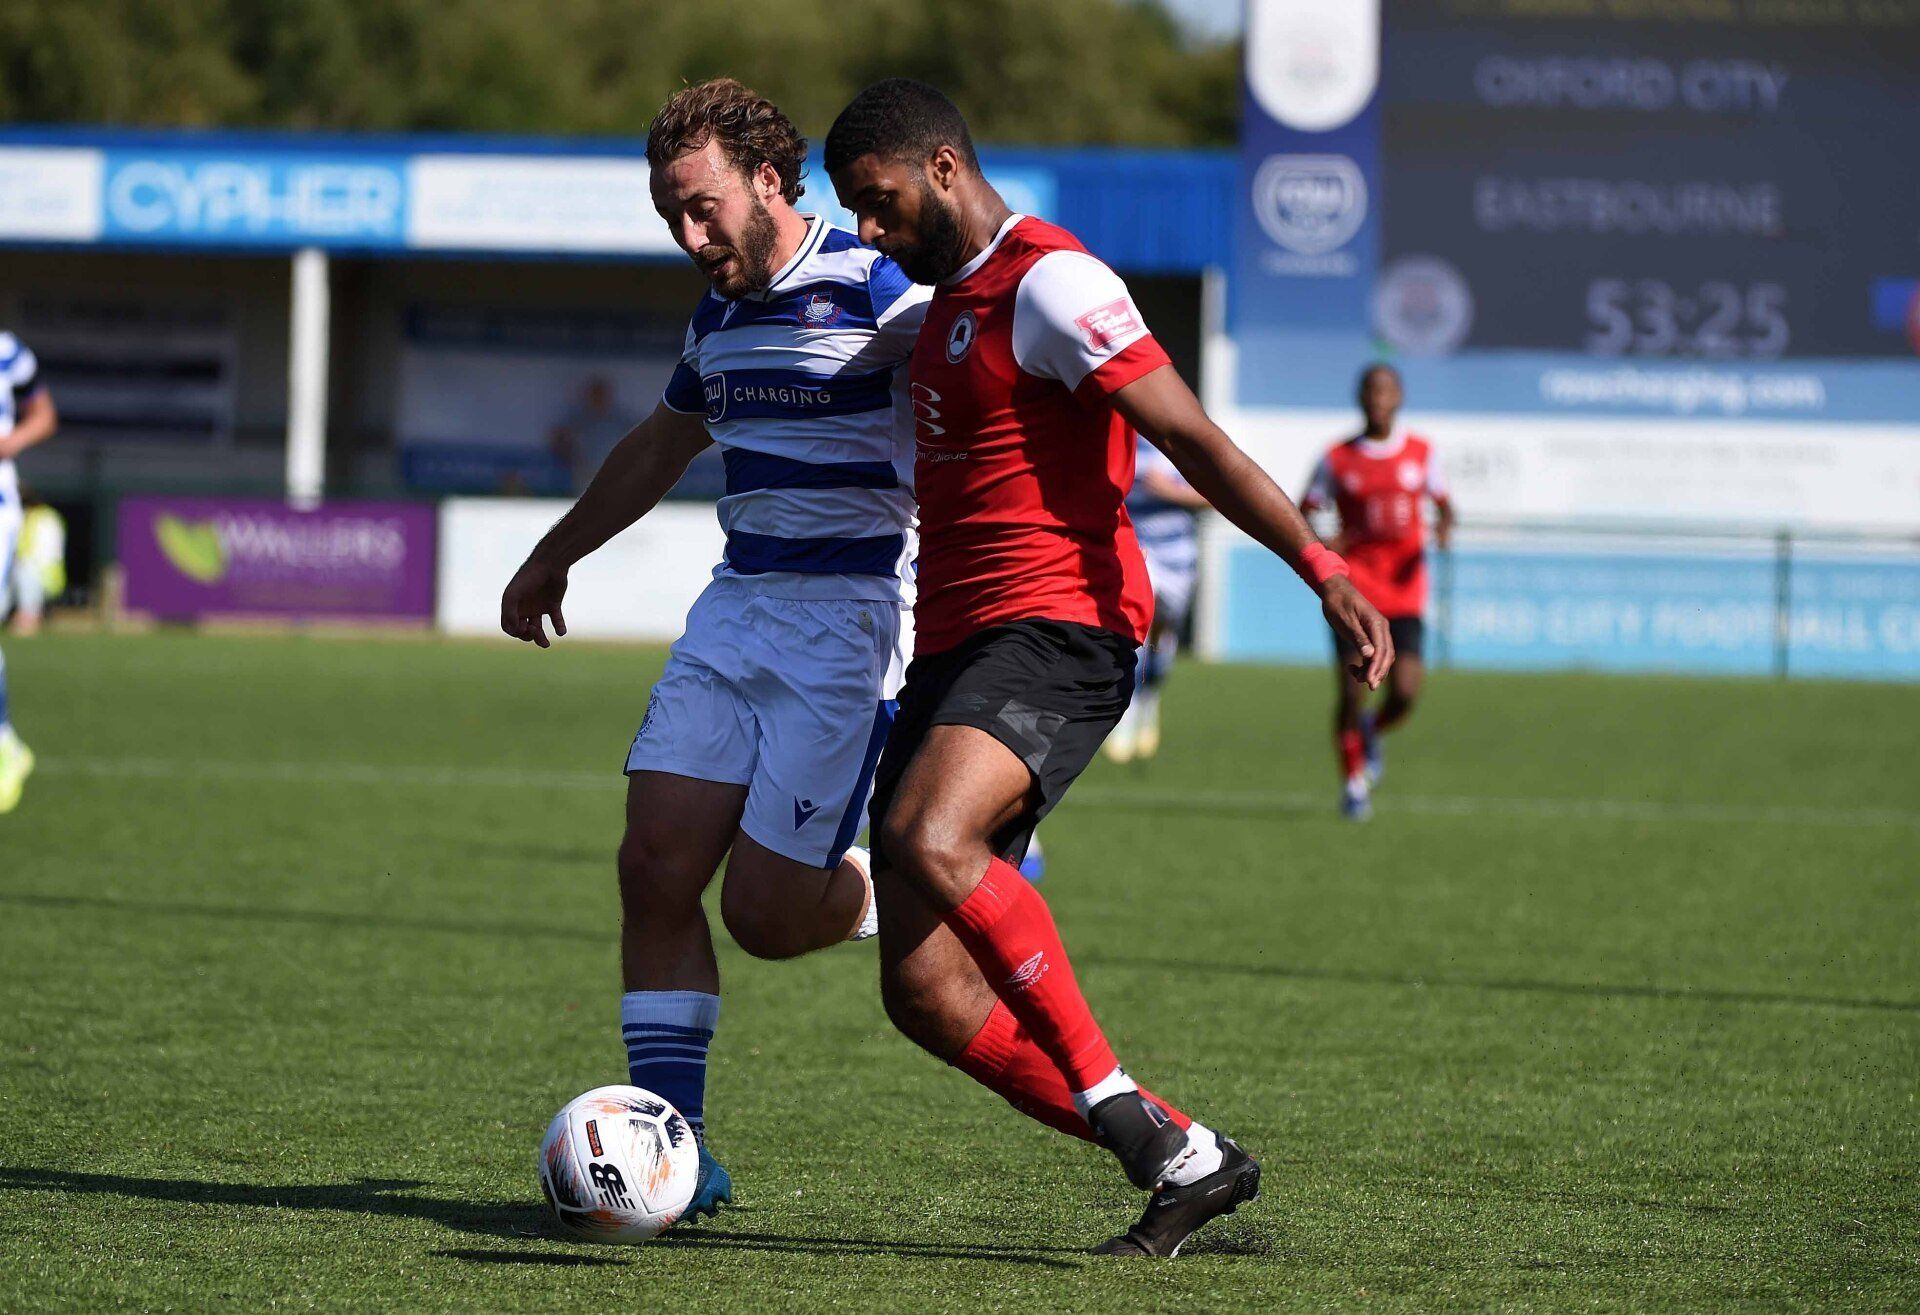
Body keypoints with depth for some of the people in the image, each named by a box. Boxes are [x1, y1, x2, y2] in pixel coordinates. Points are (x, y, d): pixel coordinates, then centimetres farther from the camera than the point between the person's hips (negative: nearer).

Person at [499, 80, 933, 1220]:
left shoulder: (873, 288, -12)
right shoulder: (718, 316, 13)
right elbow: (661, 449, 31)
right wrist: (553, 561, 41)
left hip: (852, 613, -7)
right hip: (736, 609, 7)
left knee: (765, 913, -9)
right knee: (656, 867, -6)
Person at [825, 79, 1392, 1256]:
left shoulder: (1046, 281, -8)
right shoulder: (952, 297, 22)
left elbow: (1191, 436, -16)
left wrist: (1320, 566, -24)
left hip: (1053, 633, -9)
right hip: (954, 649, 9)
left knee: (927, 841, -35)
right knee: (925, 991, -3)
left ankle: (1112, 1098, -24)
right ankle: (1182, 1159, 4)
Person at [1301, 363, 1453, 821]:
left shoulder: (1421, 453, 6)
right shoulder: (1338, 458, 1)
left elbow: (1442, 501, 19)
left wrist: (1444, 525, -4)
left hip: (1405, 593, 1)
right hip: (1354, 590, -1)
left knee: (1404, 693, -11)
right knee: (1351, 692, -8)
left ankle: (1372, 730, 24)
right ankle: (1352, 779, 13)